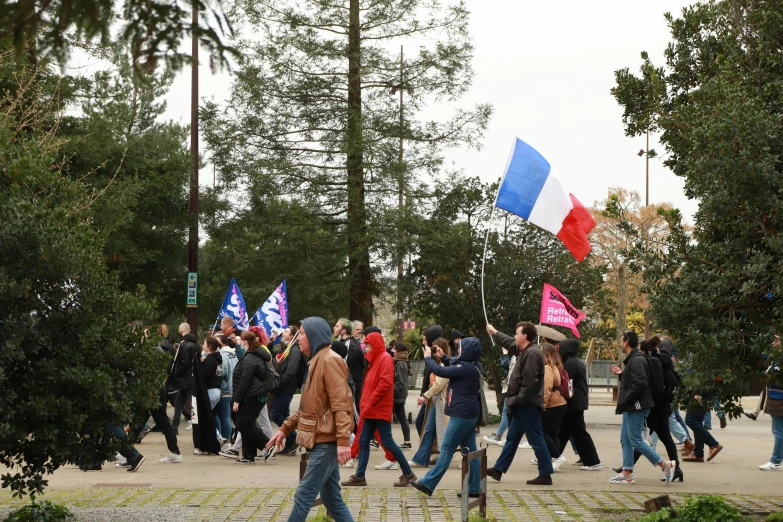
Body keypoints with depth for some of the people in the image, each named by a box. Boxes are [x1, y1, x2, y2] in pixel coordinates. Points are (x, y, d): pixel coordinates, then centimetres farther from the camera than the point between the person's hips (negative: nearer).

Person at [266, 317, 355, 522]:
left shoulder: (330, 360, -13)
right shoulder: (315, 362, 18)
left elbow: (341, 403, -21)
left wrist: (343, 440, -29)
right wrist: (285, 428, 20)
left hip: (328, 441, -10)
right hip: (321, 440, 10)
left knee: (303, 495, -7)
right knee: (331, 498, 10)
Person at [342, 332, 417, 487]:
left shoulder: (385, 358, -10)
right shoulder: (374, 359, 18)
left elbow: (385, 383, -21)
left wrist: (370, 403, -19)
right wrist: (365, 404, 10)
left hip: (381, 409, -9)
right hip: (372, 410, 9)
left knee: (387, 442, -7)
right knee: (363, 441, 6)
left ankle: (408, 473, 1)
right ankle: (359, 476, 8)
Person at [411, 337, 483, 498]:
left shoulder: (465, 368, -20)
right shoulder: (474, 367, 8)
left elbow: (441, 371, -20)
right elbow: (454, 368, 23)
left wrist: (428, 357, -4)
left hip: (462, 415, -10)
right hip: (469, 414, 10)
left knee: (446, 449, -5)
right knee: (470, 450, 9)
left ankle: (428, 484, -1)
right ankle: (473, 488, 10)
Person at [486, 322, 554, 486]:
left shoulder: (532, 353, -19)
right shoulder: (527, 351, 14)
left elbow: (530, 381, -26)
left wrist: (520, 399, -19)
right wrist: (495, 332, 46)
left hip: (528, 405, -11)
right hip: (523, 405, 11)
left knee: (536, 439, -6)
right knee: (512, 437, 15)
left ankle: (545, 475, -2)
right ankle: (498, 469, 23)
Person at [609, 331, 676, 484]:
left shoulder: (637, 360, -17)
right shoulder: (633, 359, 16)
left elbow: (639, 385, -25)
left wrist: (623, 402, -21)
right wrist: (621, 374, 12)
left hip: (637, 407, -11)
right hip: (631, 407, 11)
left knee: (636, 441, -8)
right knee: (625, 440, 10)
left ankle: (665, 465, -4)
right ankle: (627, 473, 12)